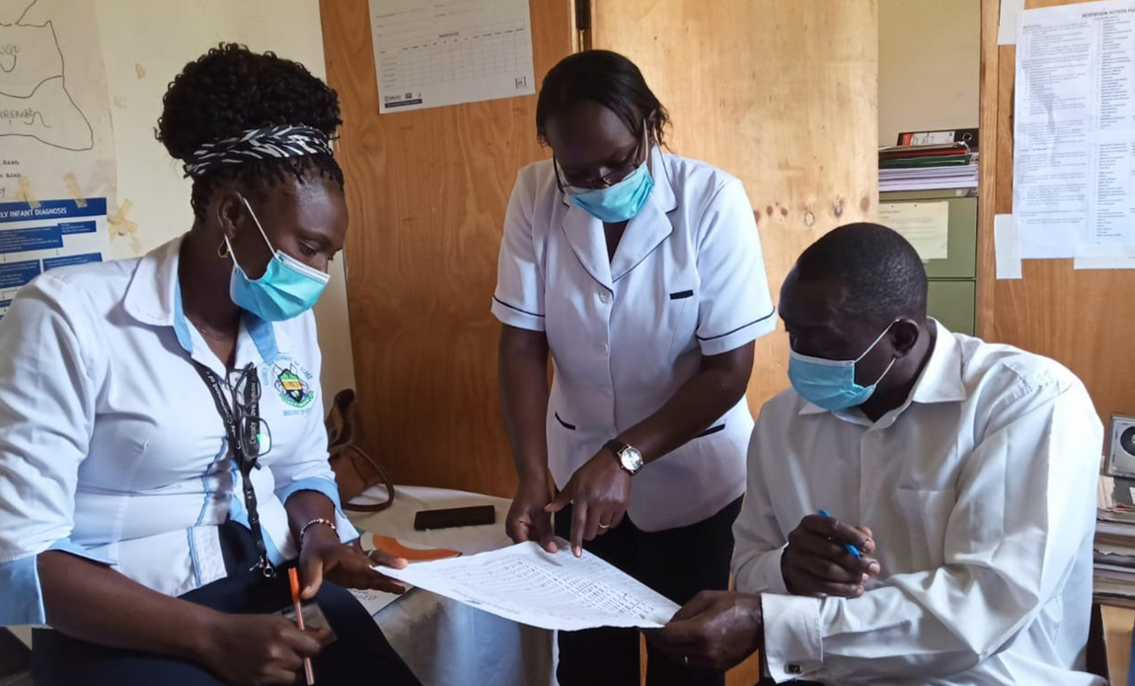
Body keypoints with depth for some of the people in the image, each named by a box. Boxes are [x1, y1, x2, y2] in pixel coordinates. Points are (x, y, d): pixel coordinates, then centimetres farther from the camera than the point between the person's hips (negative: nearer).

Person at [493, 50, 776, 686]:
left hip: (692, 476, -2)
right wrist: (533, 478, -20)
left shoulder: (713, 200, -21)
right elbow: (522, 346, -11)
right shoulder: (535, 197, -14)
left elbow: (729, 370, -18)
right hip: (582, 466, 2)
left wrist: (626, 456, -26)